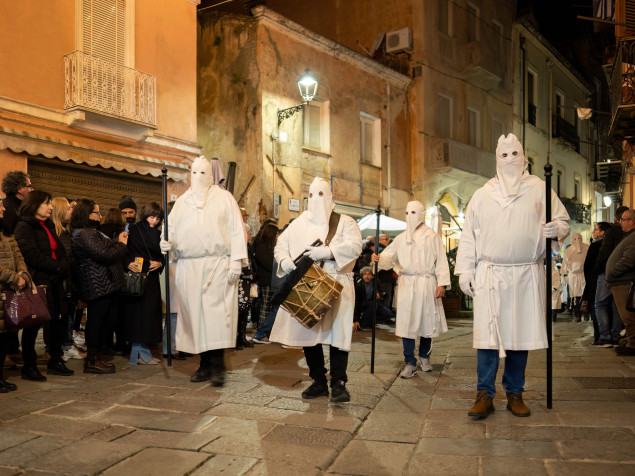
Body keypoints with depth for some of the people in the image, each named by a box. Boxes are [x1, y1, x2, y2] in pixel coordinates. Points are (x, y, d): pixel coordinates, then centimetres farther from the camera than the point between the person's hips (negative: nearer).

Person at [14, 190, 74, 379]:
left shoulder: (49, 226, 19)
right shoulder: (24, 227, -7)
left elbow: (60, 251, 17)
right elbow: (32, 256, -17)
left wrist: (64, 267, -2)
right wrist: (59, 267, -13)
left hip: (54, 282, 8)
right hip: (38, 281, -8)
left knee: (59, 321, 9)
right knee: (33, 325, 0)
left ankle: (55, 361, 20)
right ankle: (29, 366, 11)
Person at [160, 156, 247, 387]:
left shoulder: (224, 198, 8)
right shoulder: (181, 202, 19)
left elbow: (236, 230, 1)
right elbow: (171, 228, 16)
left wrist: (236, 261, -9)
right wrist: (167, 243, -7)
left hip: (217, 266, -4)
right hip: (188, 267, 4)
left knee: (216, 312, -11)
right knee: (195, 313, 3)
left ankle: (217, 366, -8)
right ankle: (205, 364, 12)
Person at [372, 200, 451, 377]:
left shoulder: (432, 236, 5)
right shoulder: (401, 238, 12)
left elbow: (441, 261, 2)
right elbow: (389, 258, 8)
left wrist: (442, 283, -7)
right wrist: (379, 259, -14)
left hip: (427, 284, -1)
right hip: (407, 284, 2)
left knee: (427, 321, 6)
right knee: (407, 323, -3)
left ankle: (424, 356, 29)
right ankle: (410, 363, 4)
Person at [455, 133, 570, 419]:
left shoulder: (539, 189, 9)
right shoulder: (482, 194, 11)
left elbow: (563, 220, 11)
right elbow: (468, 235, 8)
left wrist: (556, 229, -14)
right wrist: (465, 270, 0)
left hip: (526, 276, 1)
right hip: (490, 275, 0)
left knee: (520, 333, 6)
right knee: (487, 334, -5)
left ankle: (515, 394, 18)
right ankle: (485, 395, 2)